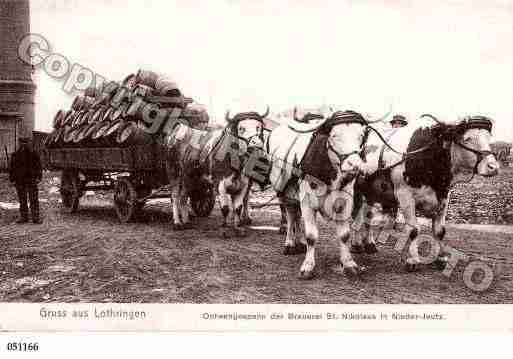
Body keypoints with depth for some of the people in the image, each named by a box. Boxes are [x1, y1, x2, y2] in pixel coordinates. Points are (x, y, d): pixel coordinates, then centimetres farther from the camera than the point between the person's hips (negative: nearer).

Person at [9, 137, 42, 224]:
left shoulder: (33, 154, 1)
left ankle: (36, 218, 0)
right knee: (22, 200, 8)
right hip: (19, 182, 2)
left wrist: (38, 178, -7)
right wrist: (12, 180, 2)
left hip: (31, 181, -2)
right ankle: (23, 217, 15)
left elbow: (39, 167, 3)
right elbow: (11, 168, 10)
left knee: (34, 200, -3)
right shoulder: (15, 155, 6)